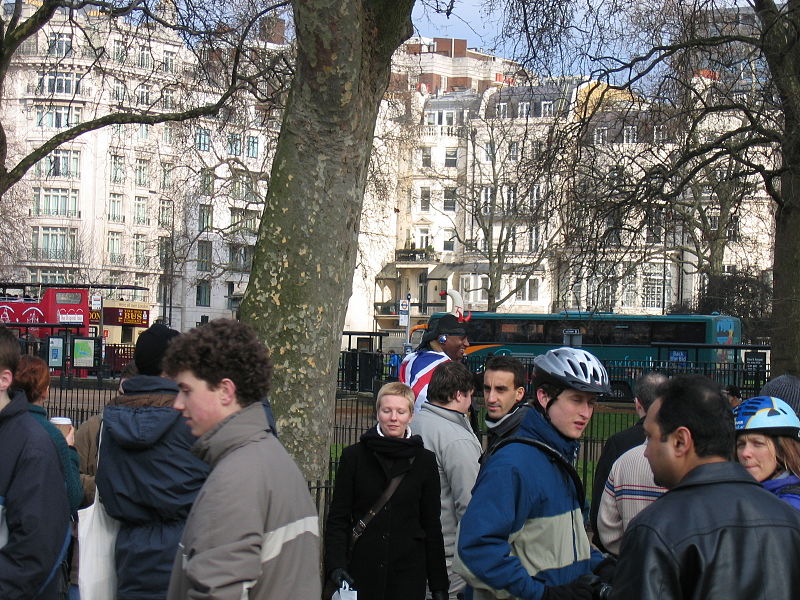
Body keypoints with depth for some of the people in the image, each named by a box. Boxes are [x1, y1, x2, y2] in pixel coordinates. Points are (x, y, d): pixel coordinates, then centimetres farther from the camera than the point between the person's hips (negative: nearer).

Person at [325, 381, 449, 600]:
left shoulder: (424, 461, 4)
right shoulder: (354, 456, 2)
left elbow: (432, 526, 7)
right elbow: (338, 519, 2)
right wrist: (336, 566, -11)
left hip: (408, 573, 0)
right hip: (362, 572, 0)